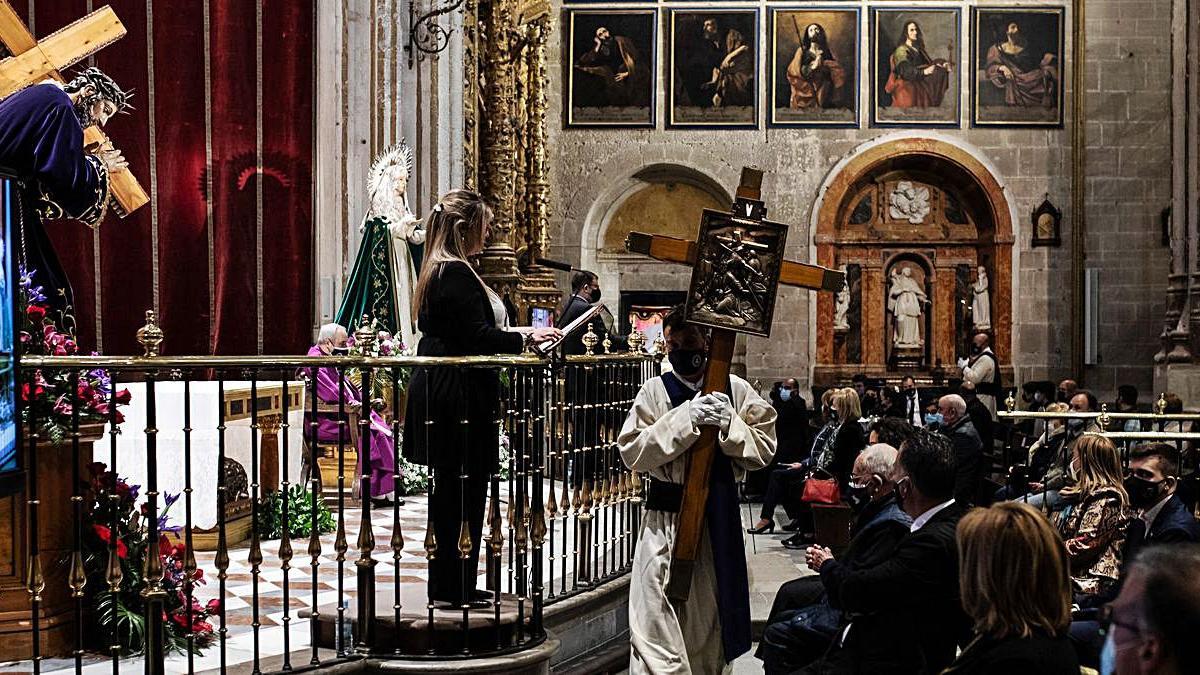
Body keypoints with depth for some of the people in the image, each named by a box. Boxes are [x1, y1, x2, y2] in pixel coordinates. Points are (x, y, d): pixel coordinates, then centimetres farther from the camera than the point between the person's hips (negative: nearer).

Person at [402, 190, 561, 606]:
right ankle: (453, 585, 5)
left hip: (439, 391, 11)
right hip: (458, 397, -11)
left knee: (451, 490, 14)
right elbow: (479, 338, -21)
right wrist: (526, 339, -8)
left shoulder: (438, 270, 15)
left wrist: (515, 335, 17)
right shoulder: (457, 274, -17)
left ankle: (451, 584, 22)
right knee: (461, 492, -2)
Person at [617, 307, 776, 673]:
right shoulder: (655, 390, 0)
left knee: (709, 616, 14)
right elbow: (631, 452, -9)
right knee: (657, 615, -11)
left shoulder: (736, 390, 3)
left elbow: (764, 449, 3)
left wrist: (730, 424, -14)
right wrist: (683, 419, -17)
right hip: (666, 517, -2)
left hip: (719, 518, 2)